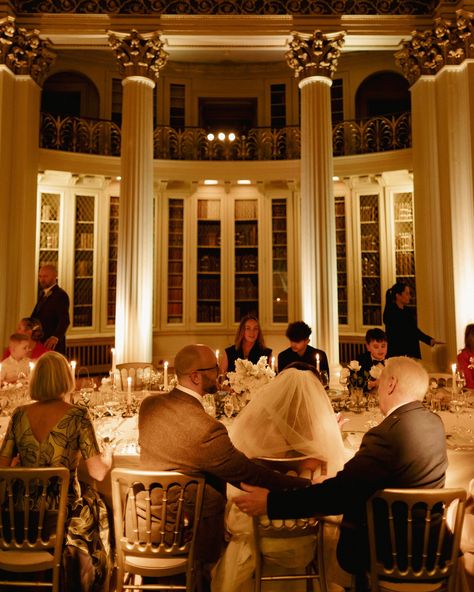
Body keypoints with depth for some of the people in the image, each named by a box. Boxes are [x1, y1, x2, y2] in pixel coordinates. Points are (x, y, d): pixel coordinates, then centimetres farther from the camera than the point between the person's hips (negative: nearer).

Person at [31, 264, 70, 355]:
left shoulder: (60, 295, -13)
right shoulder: (43, 294, 17)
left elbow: (64, 320, -25)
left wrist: (55, 337, -40)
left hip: (52, 345, -8)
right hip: (41, 342, 8)